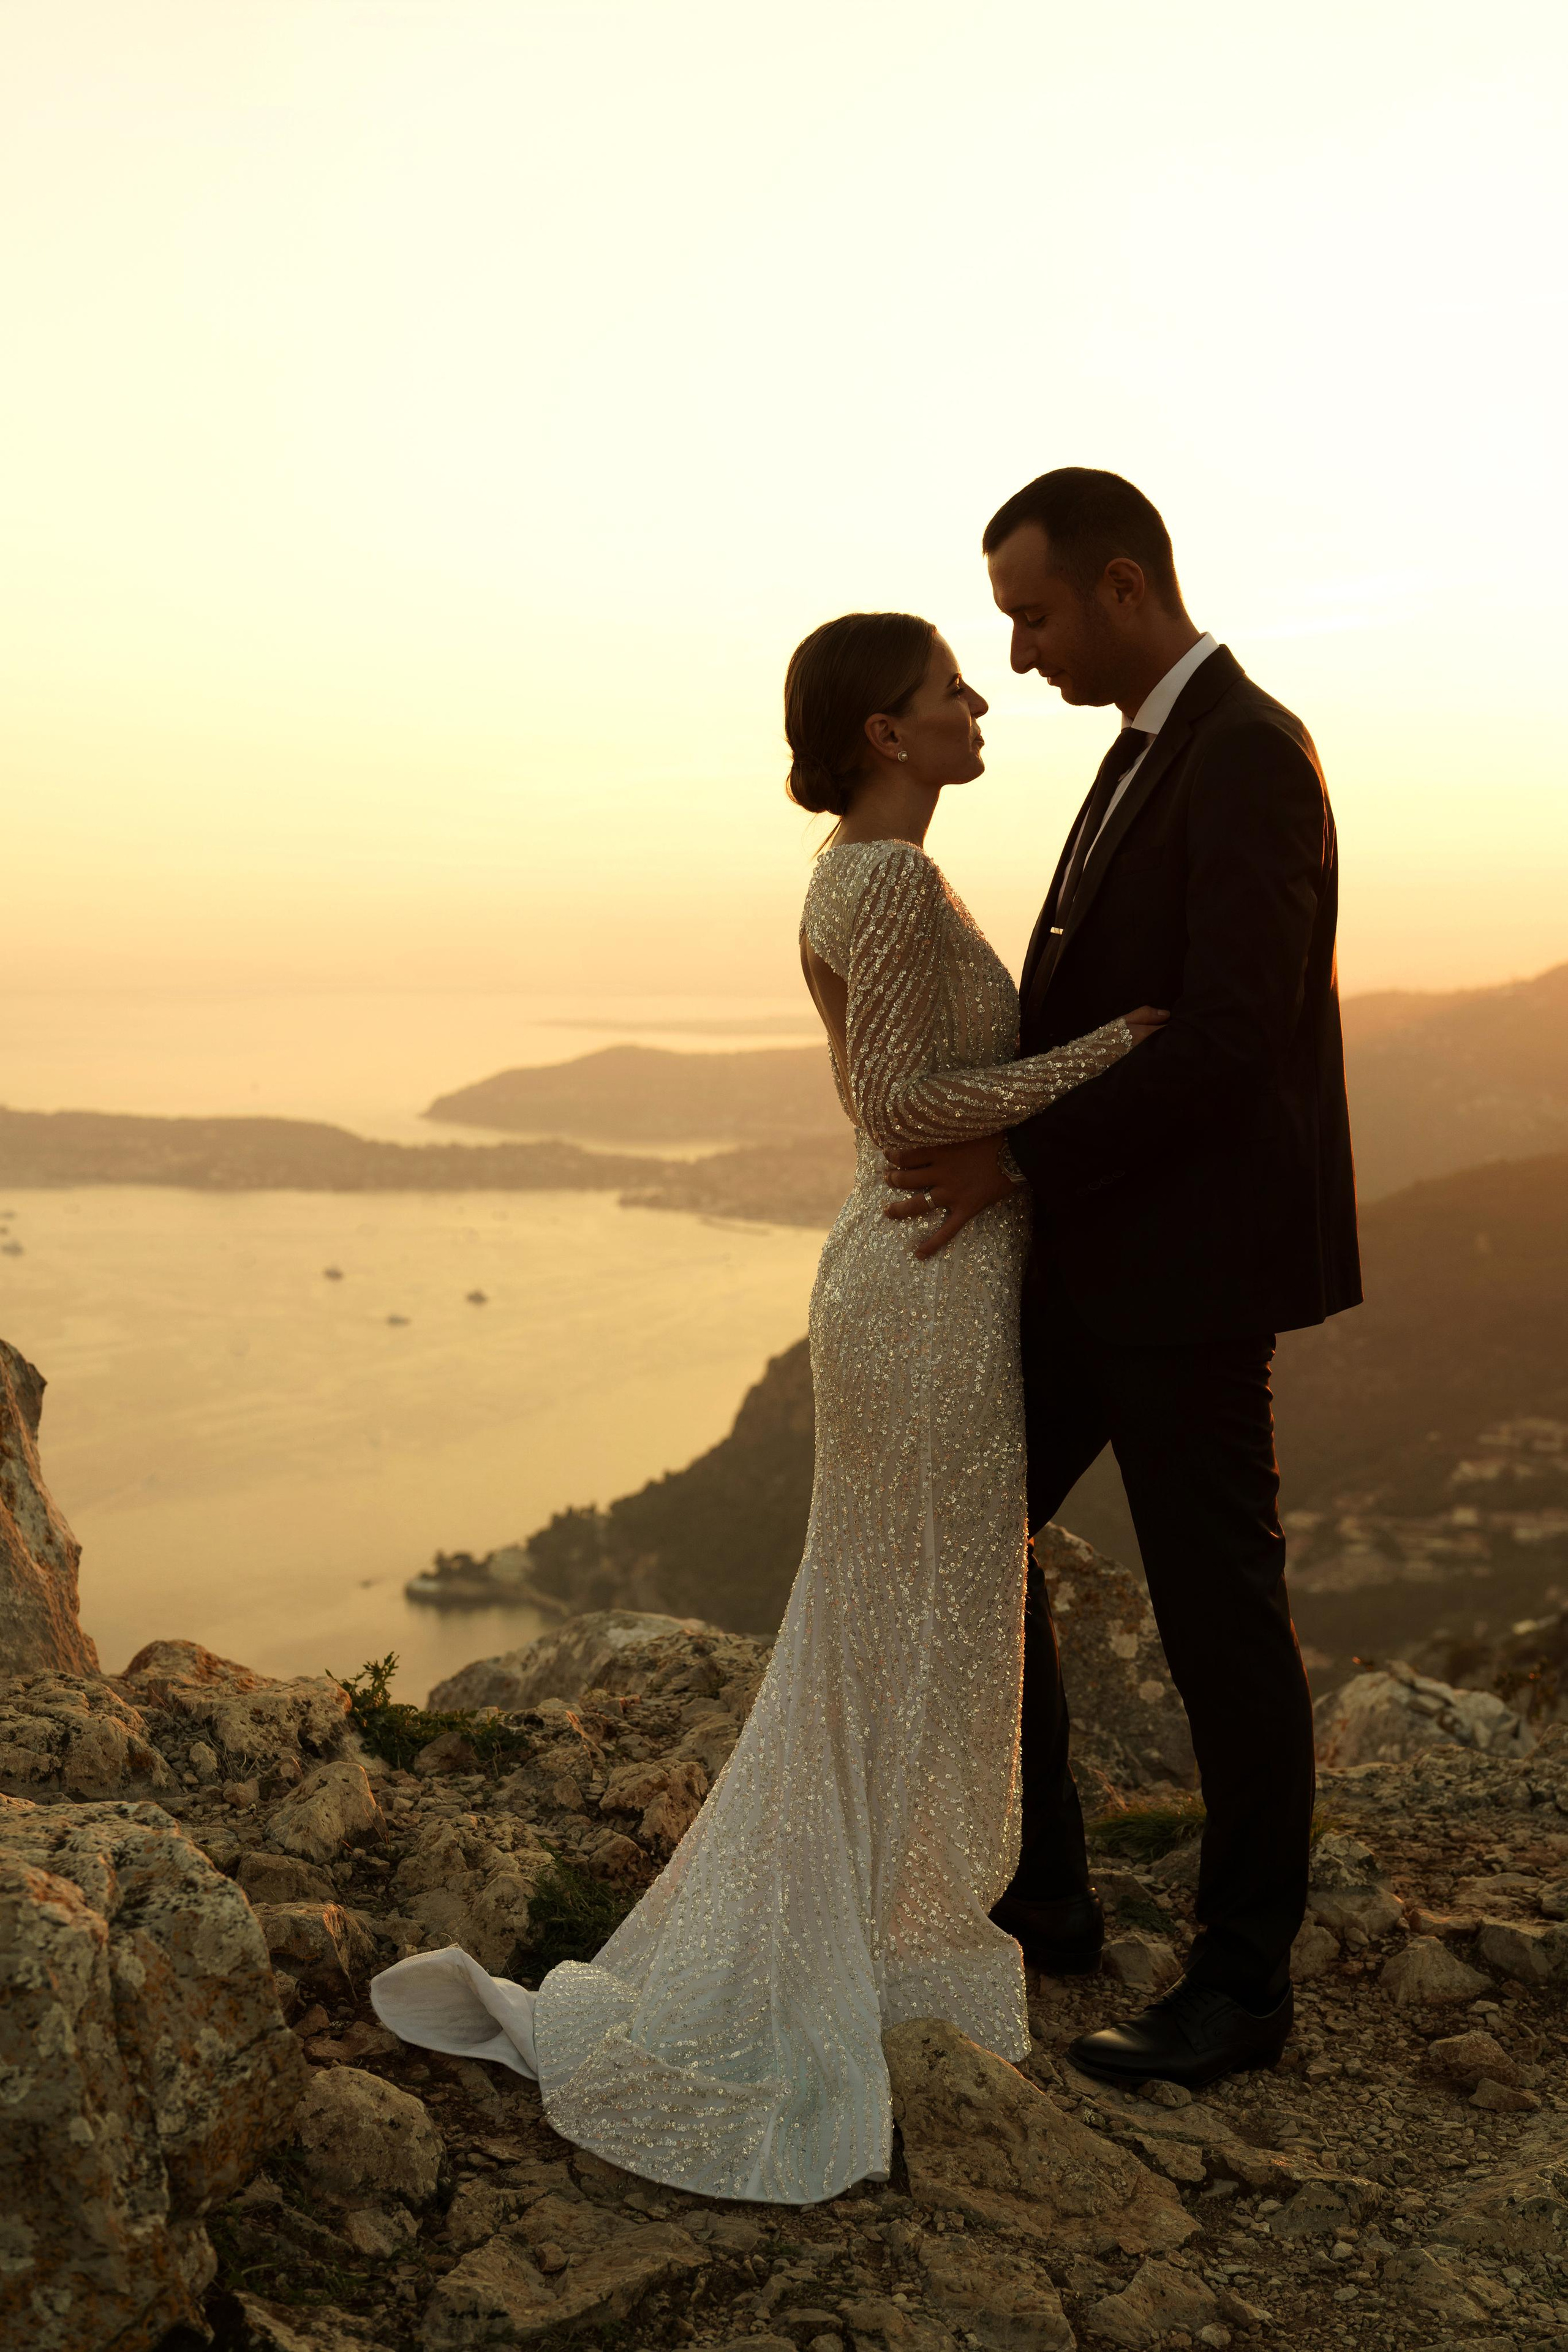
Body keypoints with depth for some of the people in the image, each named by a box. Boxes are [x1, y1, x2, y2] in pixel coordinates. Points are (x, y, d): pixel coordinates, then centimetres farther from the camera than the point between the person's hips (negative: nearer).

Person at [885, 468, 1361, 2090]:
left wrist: (1020, 1161, -19)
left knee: (1218, 1613, 2)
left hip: (1191, 1260, -10)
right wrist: (988, 1136, 6)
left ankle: (1242, 1983, 19)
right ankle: (1038, 1893, 29)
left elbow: (1228, 1034, -24)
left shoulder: (1248, 755, -16)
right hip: (1098, 1250, 10)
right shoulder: (1151, 749, 14)